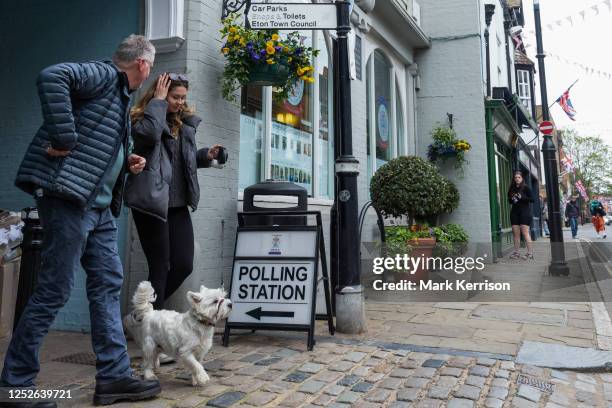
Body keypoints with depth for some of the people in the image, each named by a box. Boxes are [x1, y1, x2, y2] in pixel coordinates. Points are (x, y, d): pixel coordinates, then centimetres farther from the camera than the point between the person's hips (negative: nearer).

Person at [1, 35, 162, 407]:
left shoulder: (122, 96, 22)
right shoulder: (103, 74, -6)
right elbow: (51, 77, -24)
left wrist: (126, 162, 11)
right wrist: (64, 140, -24)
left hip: (100, 206, 10)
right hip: (69, 196, -10)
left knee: (109, 284, 8)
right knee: (54, 290, -5)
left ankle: (114, 376, 15)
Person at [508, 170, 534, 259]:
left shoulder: (525, 188, -2)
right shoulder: (512, 189, 12)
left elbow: (532, 199, -6)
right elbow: (509, 200, 21)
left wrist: (522, 197, -18)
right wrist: (512, 199, -1)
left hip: (524, 212, -5)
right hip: (514, 212, 5)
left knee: (525, 232, -9)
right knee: (515, 233, 5)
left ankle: (530, 253, -6)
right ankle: (516, 252, 10)